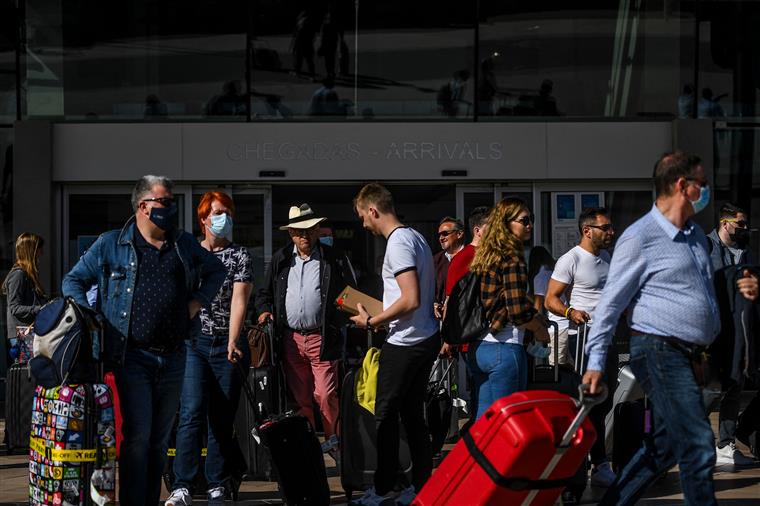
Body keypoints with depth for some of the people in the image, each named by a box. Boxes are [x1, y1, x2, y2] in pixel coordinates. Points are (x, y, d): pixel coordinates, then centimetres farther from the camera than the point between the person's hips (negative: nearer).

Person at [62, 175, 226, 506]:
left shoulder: (185, 244, 12)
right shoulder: (111, 245, 1)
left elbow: (216, 271, 27)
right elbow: (73, 281, 7)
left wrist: (198, 301, 12)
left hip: (173, 360, 5)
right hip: (132, 358, -4)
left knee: (160, 441, 12)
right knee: (137, 438, -11)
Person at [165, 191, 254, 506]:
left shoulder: (241, 255, 3)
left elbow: (239, 299, -10)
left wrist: (233, 342, -22)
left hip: (228, 344, 0)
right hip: (194, 341, 0)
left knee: (223, 417, 4)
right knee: (192, 411, -13)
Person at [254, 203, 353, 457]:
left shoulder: (333, 260, 2)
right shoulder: (280, 260, 11)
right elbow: (264, 292, 20)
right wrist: (264, 310, 1)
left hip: (322, 338, -3)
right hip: (291, 338, 3)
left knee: (325, 394, -9)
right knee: (299, 398, 7)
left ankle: (333, 440, 9)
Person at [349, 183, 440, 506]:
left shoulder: (398, 243, -16)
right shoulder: (416, 237, 13)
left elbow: (411, 300, -24)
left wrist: (372, 322, -13)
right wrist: (380, 314, 19)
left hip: (405, 343, -9)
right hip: (427, 338, 9)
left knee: (385, 416, 0)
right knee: (413, 415, 13)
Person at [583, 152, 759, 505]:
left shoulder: (696, 234, 15)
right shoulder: (640, 237, -10)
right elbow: (611, 303, -10)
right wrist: (596, 362, -13)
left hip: (688, 355, 9)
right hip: (659, 351, -9)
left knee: (666, 445, 12)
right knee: (697, 445, -9)